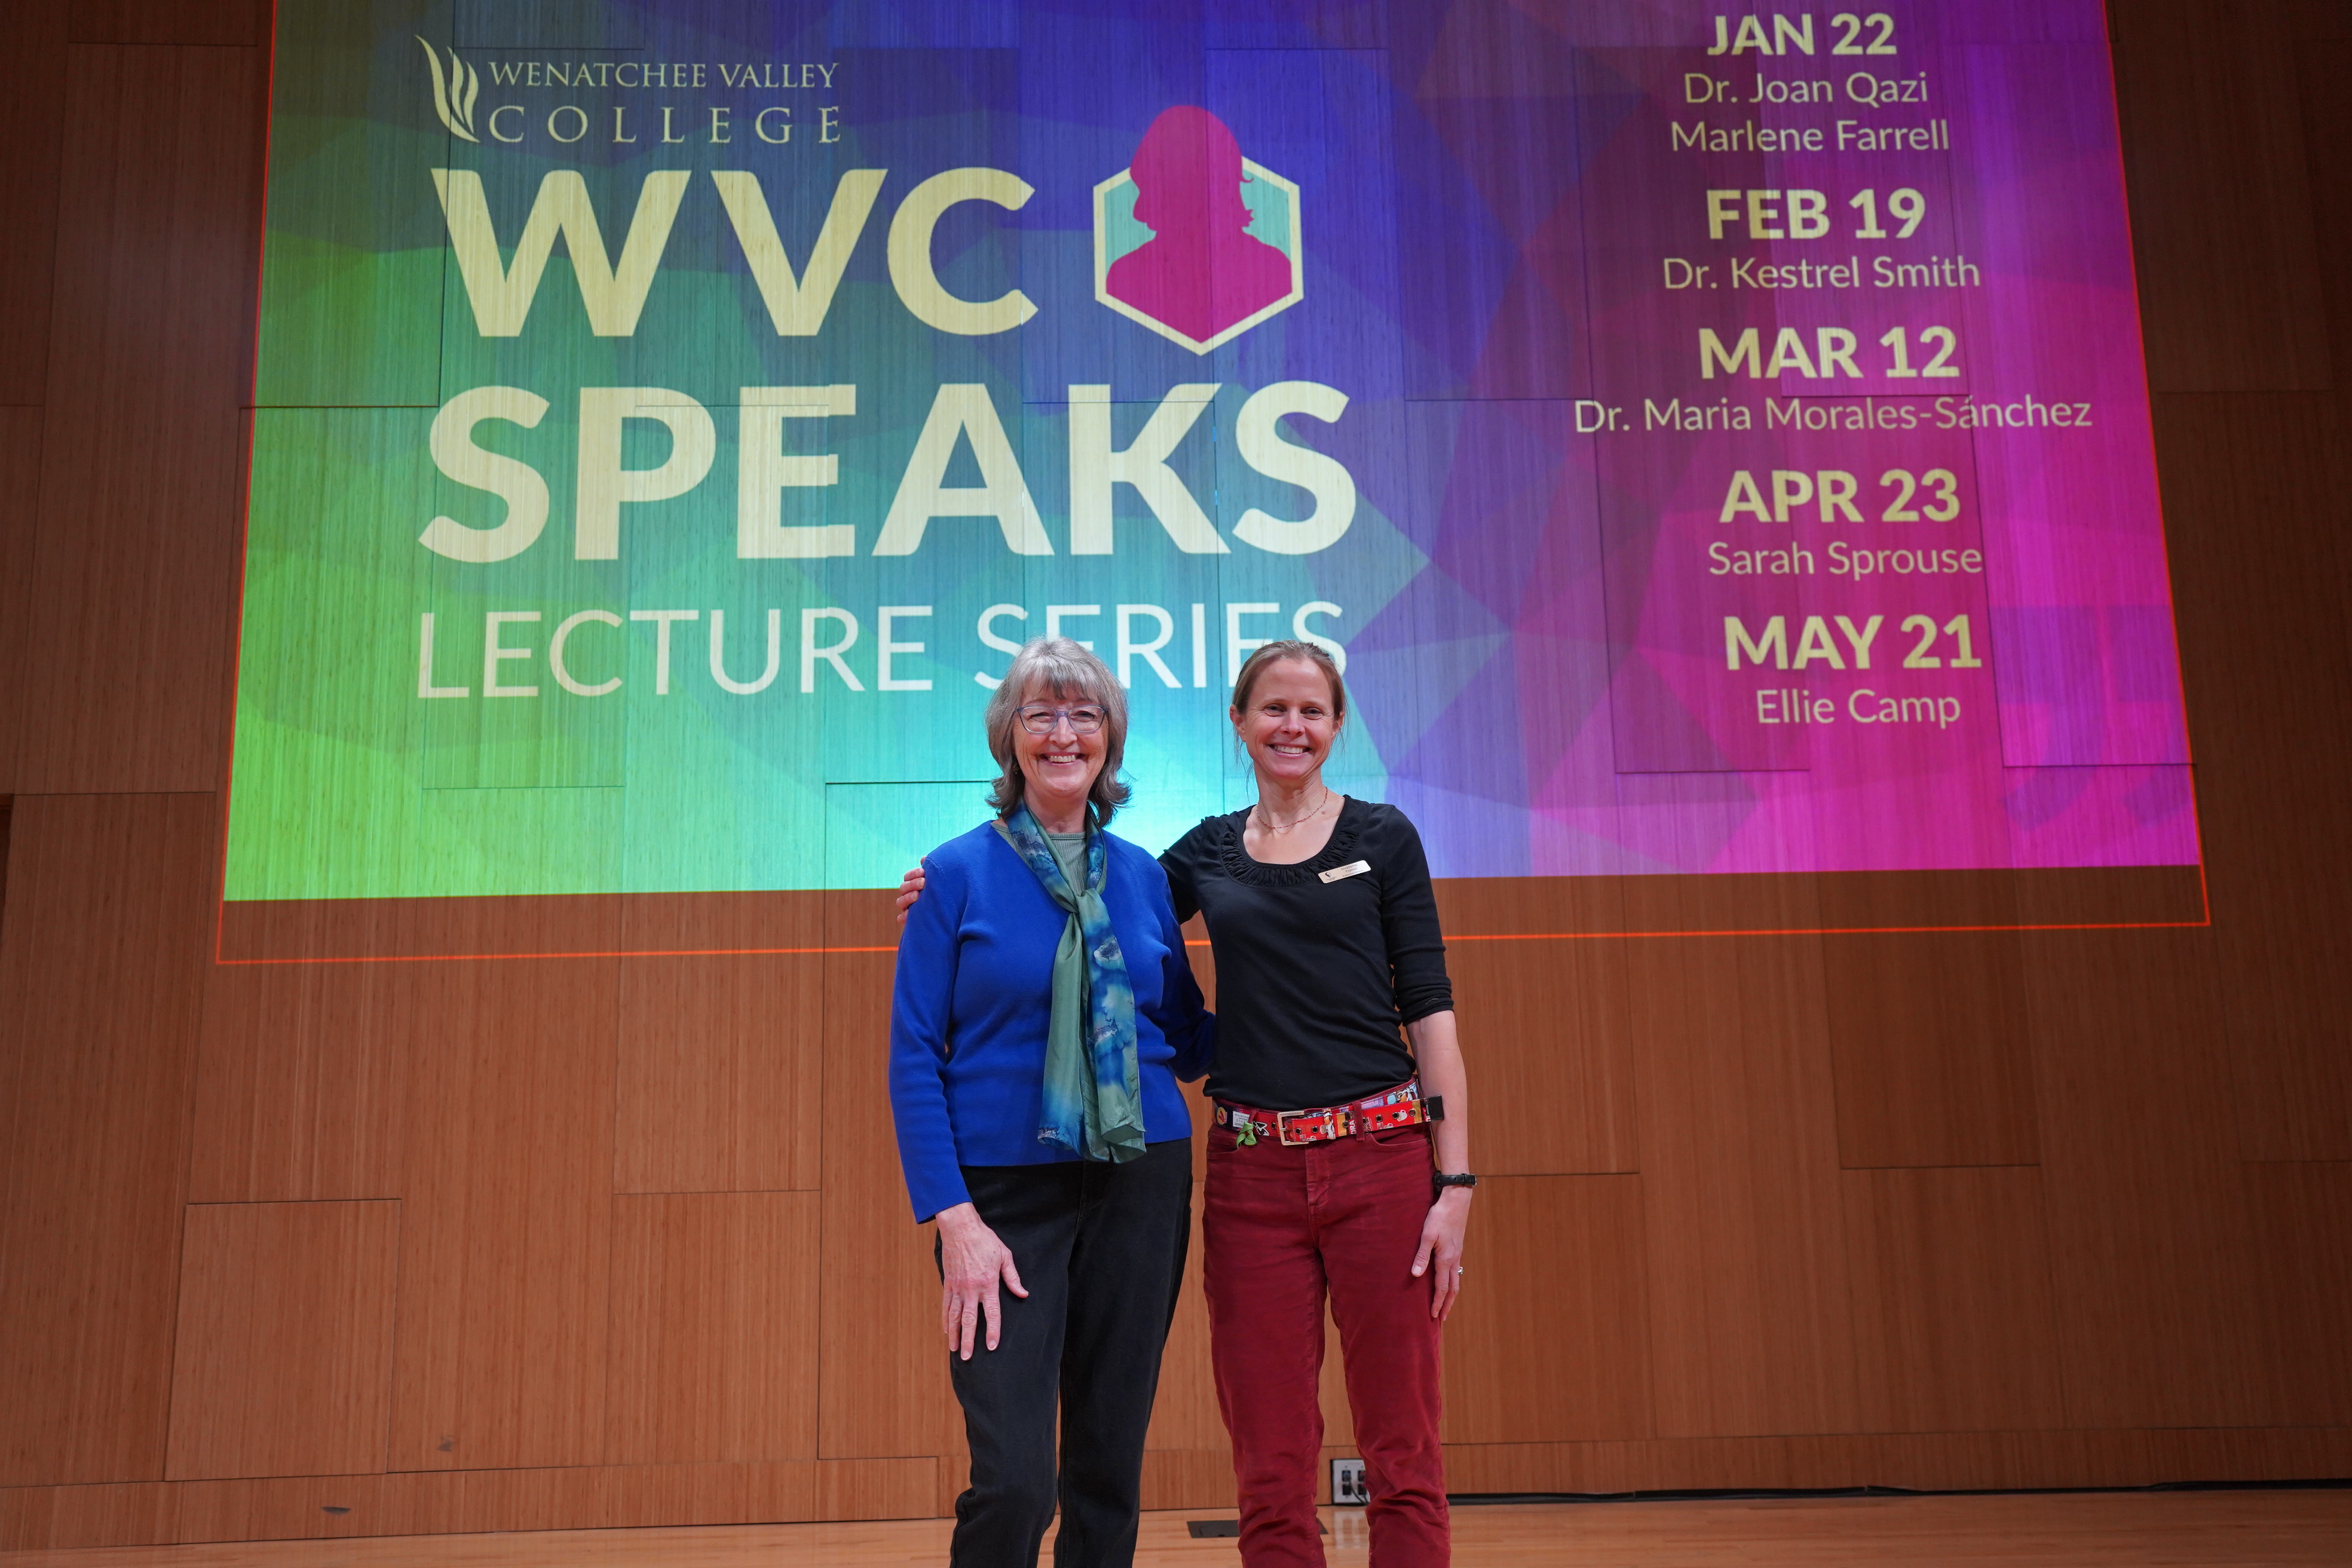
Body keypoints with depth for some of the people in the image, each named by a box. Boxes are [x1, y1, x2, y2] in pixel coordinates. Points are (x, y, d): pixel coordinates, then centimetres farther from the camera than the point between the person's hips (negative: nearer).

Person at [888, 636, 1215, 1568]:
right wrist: (954, 1217, -13)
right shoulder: (958, 873, -2)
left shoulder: (1144, 877, 8)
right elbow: (914, 1059, -5)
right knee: (1013, 1480, -11)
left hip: (1141, 1185, 4)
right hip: (1008, 1192, -3)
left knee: (1111, 1470, 9)